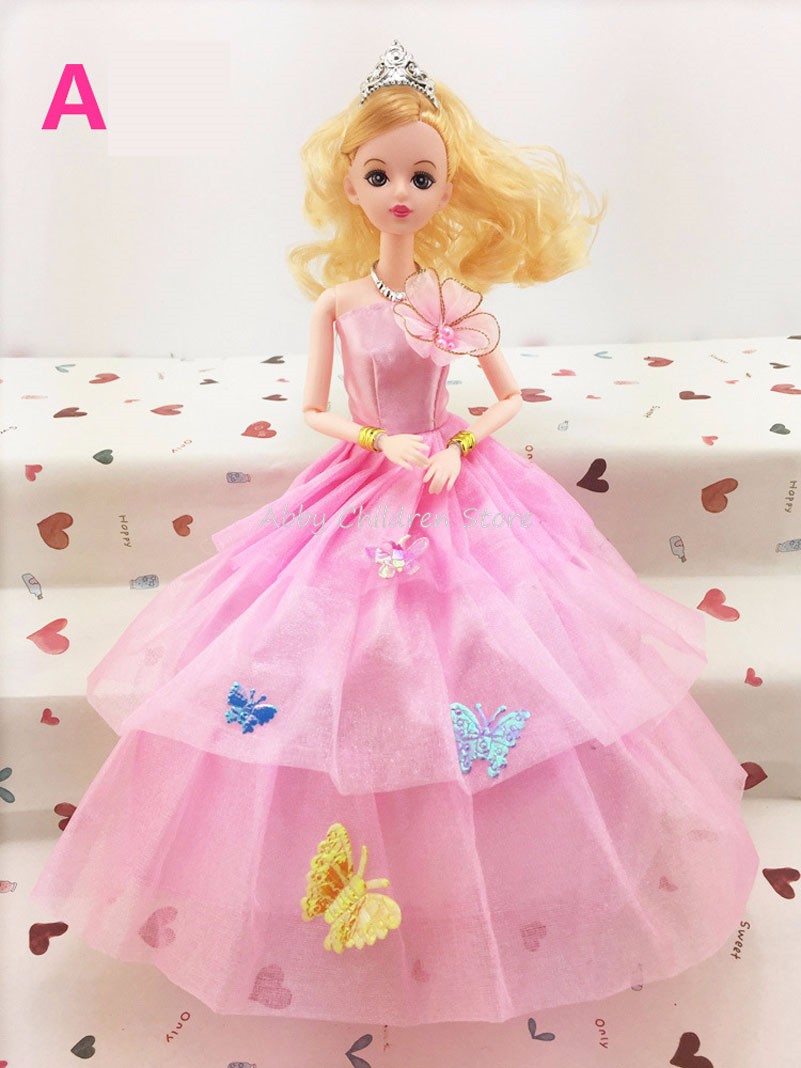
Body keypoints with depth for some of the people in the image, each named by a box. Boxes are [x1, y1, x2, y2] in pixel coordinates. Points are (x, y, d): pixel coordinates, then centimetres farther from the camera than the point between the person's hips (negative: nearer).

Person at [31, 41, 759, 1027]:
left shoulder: (459, 297, 1)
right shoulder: (337, 298, -1)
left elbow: (509, 397, 8)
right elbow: (311, 412, 2)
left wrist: (458, 448, -9)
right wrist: (385, 445, -12)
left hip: (462, 497, 1)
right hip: (360, 503, -1)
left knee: (493, 658, 2)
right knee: (344, 686, 0)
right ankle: (341, 900, 24)